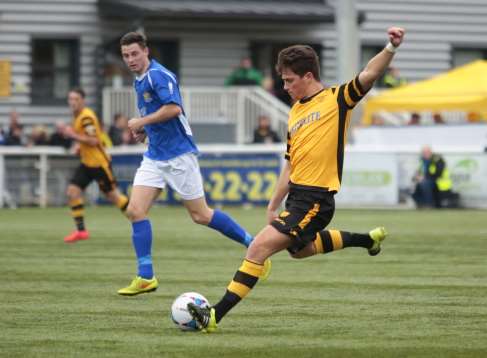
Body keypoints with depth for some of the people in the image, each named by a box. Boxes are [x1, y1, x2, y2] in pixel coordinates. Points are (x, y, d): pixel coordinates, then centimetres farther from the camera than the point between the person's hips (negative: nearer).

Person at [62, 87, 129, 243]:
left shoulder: (86, 117, -19)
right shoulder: (77, 116, 10)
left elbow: (93, 140, -25)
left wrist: (73, 135, -22)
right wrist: (80, 146, 10)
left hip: (99, 163, -9)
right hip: (87, 163, 9)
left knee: (112, 195, 1)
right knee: (72, 191, -4)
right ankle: (81, 230, 0)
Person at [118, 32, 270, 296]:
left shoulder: (158, 75, -15)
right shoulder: (139, 81, 14)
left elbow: (173, 108, -28)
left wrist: (141, 122, -19)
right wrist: (144, 129, 10)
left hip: (178, 154, -8)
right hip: (154, 157, 8)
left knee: (200, 215, -2)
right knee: (135, 210, -7)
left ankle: (252, 245, 15)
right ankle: (145, 277, -6)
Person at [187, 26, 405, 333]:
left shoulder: (336, 99, -7)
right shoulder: (296, 112, 14)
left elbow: (369, 75, -21)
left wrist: (391, 48, -38)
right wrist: (273, 206, 20)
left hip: (315, 200, -10)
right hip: (296, 194, 10)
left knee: (259, 248, -17)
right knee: (300, 249, 32)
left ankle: (216, 316, -16)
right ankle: (367, 239, 44)